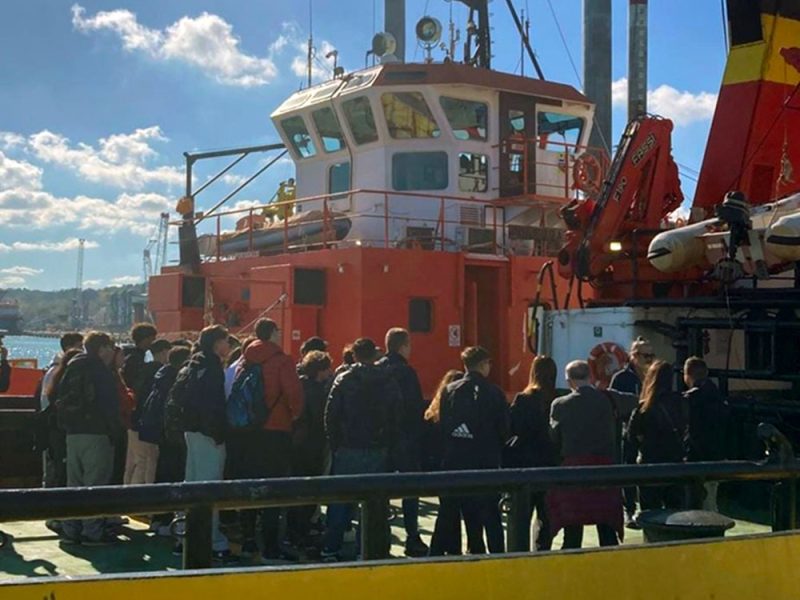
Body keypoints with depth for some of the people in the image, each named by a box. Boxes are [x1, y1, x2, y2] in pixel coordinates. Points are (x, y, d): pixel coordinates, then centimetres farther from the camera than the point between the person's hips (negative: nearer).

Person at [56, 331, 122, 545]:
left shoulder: (71, 369, 15)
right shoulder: (100, 371, -9)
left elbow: (60, 401, 17)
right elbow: (109, 405, -14)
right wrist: (115, 431, -6)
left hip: (73, 433, 8)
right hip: (96, 433, -8)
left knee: (74, 483, 13)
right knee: (96, 484, -5)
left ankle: (70, 529, 16)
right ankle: (93, 532, -5)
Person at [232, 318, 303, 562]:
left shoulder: (244, 361, 7)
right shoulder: (282, 361, -9)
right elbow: (293, 392, -20)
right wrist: (296, 413, -2)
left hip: (244, 431, 5)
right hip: (274, 432, -5)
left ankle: (248, 541, 20)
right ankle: (270, 546, 2)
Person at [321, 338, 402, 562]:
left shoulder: (343, 380, -3)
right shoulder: (388, 383, 3)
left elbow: (331, 416, -6)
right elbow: (396, 419, 2)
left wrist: (335, 445, 3)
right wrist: (388, 446, 8)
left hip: (347, 451, -1)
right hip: (377, 451, 1)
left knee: (340, 501, 8)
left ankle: (330, 549, 9)